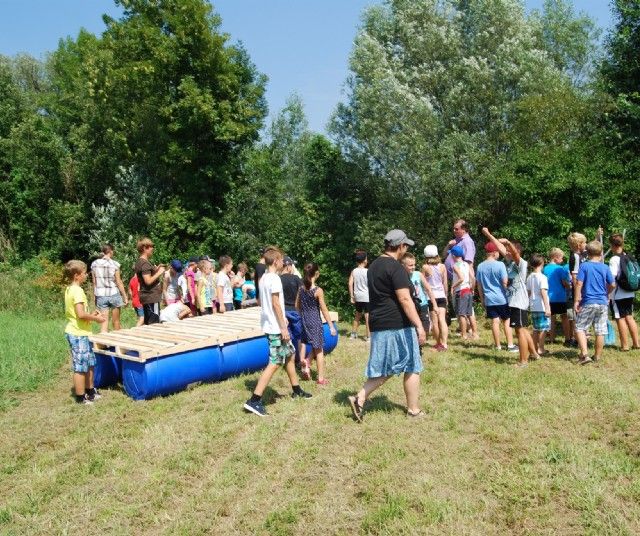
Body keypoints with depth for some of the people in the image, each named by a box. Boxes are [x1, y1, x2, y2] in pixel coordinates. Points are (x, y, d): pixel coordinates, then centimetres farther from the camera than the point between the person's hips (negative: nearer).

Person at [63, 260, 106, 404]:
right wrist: (95, 318, -12)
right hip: (79, 334, -10)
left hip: (75, 332, 10)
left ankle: (90, 391, 30)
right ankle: (81, 397, 10)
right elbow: (81, 314, -27)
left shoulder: (69, 289, 11)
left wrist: (91, 315, 11)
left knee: (89, 363, 19)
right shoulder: (77, 291, -19)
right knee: (81, 367, 0)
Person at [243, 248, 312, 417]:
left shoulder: (263, 278, 12)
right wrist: (283, 327, -17)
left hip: (269, 325, 10)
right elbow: (276, 304, -20)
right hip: (276, 328, -10)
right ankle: (254, 401, -13)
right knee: (275, 363, -10)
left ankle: (296, 389, 33)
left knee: (289, 355, 21)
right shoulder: (275, 279, -16)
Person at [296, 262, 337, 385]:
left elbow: (297, 305, 8)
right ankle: (321, 378, 12)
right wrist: (331, 326, -7)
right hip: (315, 321, -5)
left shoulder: (301, 288, -1)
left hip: (304, 320, 5)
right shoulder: (318, 291, -16)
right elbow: (324, 310, -13)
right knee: (319, 350, 5)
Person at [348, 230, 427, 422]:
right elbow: (405, 299, -21)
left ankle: (359, 398, 5)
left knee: (385, 368, 15)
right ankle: (414, 410, 15)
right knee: (412, 367, 6)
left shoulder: (374, 266, 14)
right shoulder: (395, 267, -14)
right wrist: (419, 326, -20)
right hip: (398, 325, -8)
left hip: (378, 324, 8)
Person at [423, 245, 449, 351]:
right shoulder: (442, 266, 2)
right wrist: (446, 296, 17)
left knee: (434, 321, 7)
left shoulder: (425, 267, -6)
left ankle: (438, 343, 17)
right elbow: (445, 283, 7)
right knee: (442, 319, -4)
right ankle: (444, 343, -15)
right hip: (441, 295, 2)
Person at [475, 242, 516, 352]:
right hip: (502, 298, -4)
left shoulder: (480, 266, 4)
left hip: (489, 299, 4)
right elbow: (505, 282, -12)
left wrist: (482, 300, 17)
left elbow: (479, 286, 8)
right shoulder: (500, 265, -12)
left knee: (495, 321, 7)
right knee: (507, 321, 6)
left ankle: (498, 345, 12)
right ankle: (510, 345, 7)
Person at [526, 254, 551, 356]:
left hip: (533, 307, 7)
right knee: (543, 328, 1)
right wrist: (547, 307, -18)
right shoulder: (542, 277, -13)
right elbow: (543, 293, -18)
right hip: (542, 307, -7)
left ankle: (535, 347, 19)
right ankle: (541, 349, 3)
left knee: (536, 329, 15)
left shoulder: (529, 277, 8)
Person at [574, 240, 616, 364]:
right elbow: (613, 285, 6)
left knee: (580, 328, 5)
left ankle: (584, 354, -7)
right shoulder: (605, 268, 1)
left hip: (588, 303, -3)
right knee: (600, 331, 9)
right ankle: (597, 356, 19)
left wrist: (576, 300, -7)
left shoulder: (584, 266, -8)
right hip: (602, 303, 3)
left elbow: (579, 284, -13)